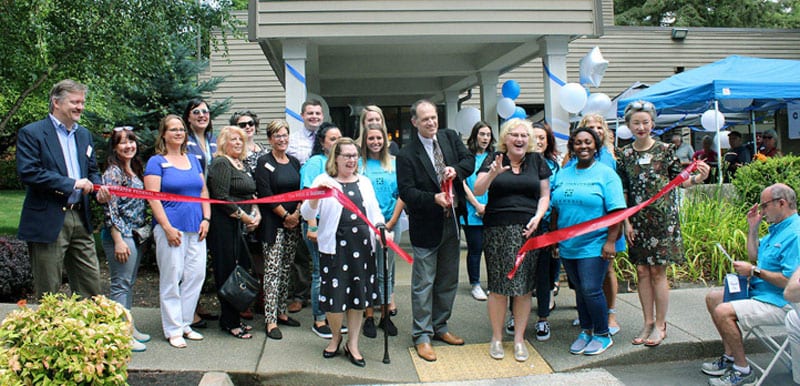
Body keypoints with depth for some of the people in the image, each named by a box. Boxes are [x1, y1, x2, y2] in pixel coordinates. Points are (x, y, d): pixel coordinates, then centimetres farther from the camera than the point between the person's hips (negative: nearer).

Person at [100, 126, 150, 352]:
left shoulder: (135, 170, 14)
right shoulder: (113, 172, -11)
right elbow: (110, 209, -15)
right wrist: (118, 240, -19)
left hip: (136, 235, 8)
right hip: (120, 235, -8)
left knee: (129, 283, 14)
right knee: (120, 284, -4)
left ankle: (129, 327, 23)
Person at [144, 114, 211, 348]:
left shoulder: (193, 160, 16)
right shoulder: (156, 162, -1)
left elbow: (203, 191, 17)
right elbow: (153, 198, -8)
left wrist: (206, 219, 3)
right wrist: (167, 227, -14)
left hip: (196, 228, 6)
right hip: (171, 228, -5)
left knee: (196, 275, 5)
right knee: (172, 278, -2)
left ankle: (185, 324, 18)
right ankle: (173, 330, 8)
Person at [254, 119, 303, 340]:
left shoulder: (294, 162, 14)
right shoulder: (264, 162, -4)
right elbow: (265, 194, -11)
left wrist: (297, 214, -4)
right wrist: (285, 215, -11)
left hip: (293, 222, 6)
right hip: (273, 223, -6)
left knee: (286, 269, 10)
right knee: (273, 270, -7)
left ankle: (282, 312, 20)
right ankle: (270, 320, -4)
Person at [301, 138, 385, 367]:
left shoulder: (364, 182, 16)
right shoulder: (324, 181, 1)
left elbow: (374, 212, 17)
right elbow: (308, 214, -6)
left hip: (362, 245, 4)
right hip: (334, 245, -4)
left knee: (359, 295, 8)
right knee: (335, 296, -1)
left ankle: (353, 343, 24)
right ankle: (336, 337, 28)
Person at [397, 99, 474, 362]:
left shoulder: (450, 137, 4)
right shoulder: (407, 155, -13)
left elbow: (470, 161, 3)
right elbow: (406, 191, -16)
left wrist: (456, 170, -18)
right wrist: (434, 199, -28)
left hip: (452, 222, 6)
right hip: (426, 225, -6)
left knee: (448, 281, 16)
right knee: (424, 283, 3)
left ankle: (440, 327, 32)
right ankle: (422, 336, 15)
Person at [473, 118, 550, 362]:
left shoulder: (537, 161, 10)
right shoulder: (494, 159, 3)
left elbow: (545, 195, 11)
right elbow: (478, 191, -8)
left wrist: (537, 217, -6)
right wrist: (493, 173, -26)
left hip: (527, 230, 2)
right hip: (497, 230, -2)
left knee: (524, 286, 4)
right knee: (498, 286, 1)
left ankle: (519, 339, 17)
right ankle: (497, 337, 17)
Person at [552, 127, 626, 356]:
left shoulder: (605, 173, -5)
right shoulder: (563, 174, 11)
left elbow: (616, 211, -10)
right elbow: (556, 209, 14)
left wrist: (610, 241, -17)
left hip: (594, 245, -5)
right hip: (568, 245, 5)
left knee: (591, 290, -5)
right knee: (580, 290, 14)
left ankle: (603, 335, 14)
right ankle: (586, 331, 29)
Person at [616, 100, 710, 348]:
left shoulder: (665, 150, -1)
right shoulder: (624, 155, 5)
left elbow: (679, 180, 2)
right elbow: (622, 191, 6)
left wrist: (698, 178, -19)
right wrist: (626, 221, 1)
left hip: (662, 218, -3)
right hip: (637, 221, 3)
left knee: (657, 272, 0)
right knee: (642, 271, 7)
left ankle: (660, 324, 12)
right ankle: (648, 322, 18)